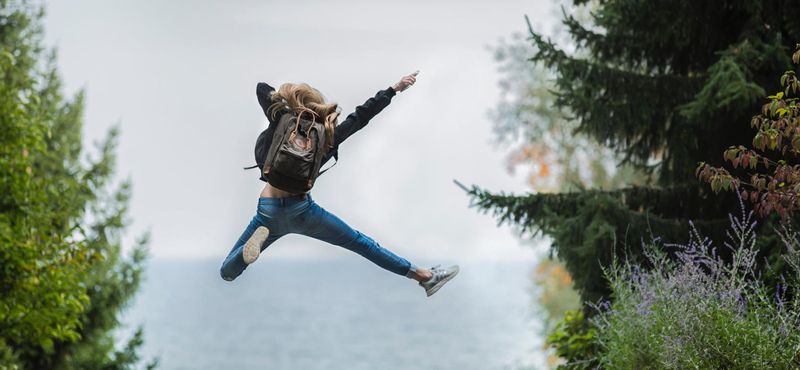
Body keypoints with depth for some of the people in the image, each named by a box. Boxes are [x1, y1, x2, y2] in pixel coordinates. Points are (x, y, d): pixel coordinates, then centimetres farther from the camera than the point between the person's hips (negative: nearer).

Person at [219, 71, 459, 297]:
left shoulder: (282, 126, -1)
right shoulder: (329, 137, 0)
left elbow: (261, 88, 10)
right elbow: (362, 115, 10)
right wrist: (395, 89, 18)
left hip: (269, 212, 0)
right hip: (302, 210, 1)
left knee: (227, 273, 6)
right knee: (360, 243, 15)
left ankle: (257, 238, -24)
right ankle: (424, 277, 19)